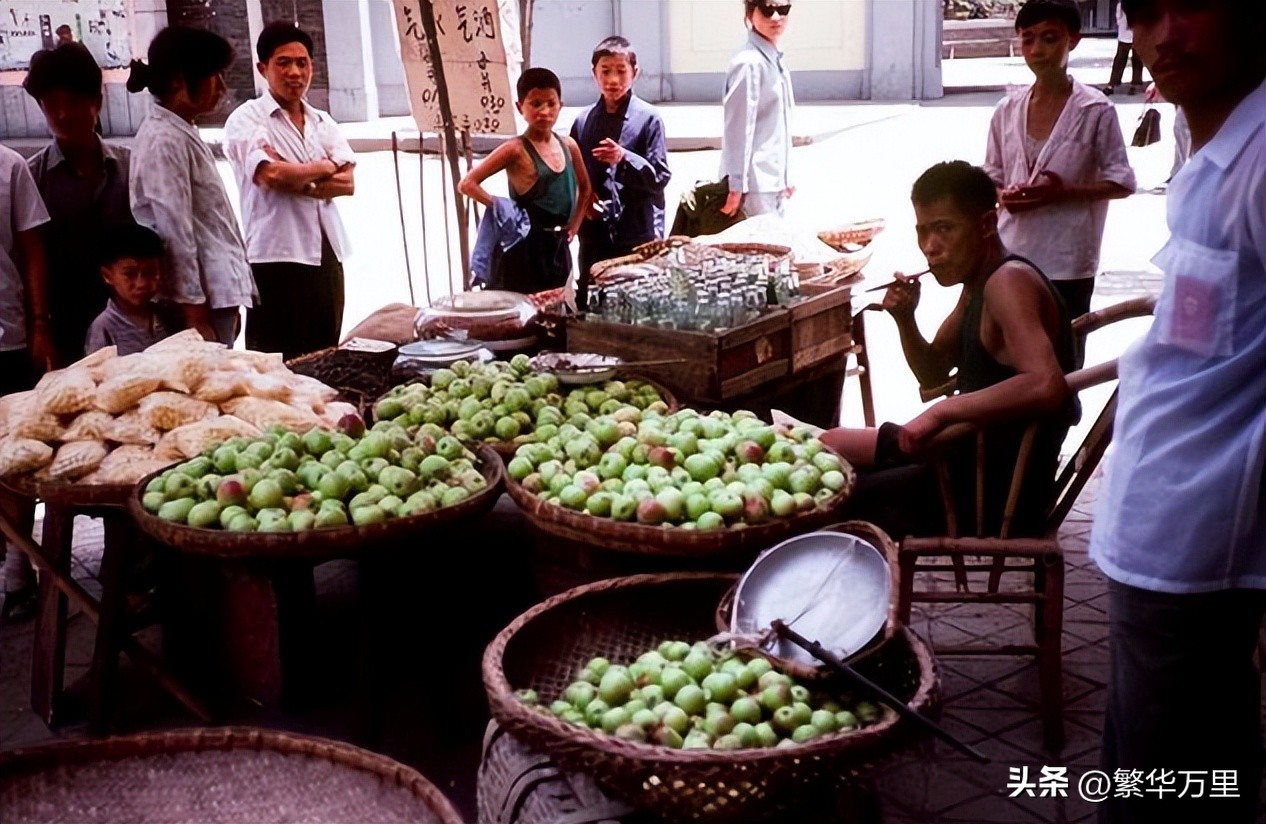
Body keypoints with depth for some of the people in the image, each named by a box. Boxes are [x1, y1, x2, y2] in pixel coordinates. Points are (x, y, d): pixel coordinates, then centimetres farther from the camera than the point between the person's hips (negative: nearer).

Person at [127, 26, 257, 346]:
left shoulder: (182, 133, 15)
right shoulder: (164, 140, -14)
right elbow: (176, 233, -18)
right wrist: (196, 316, -19)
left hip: (215, 291, 9)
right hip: (200, 298, -9)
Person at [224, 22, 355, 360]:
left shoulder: (323, 123, 15)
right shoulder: (246, 119, -1)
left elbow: (347, 183, 2)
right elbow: (270, 175, -17)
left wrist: (294, 179, -11)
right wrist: (324, 168, -2)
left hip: (326, 256, 6)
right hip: (277, 257, -6)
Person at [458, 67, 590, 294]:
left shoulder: (568, 146, 6)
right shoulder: (515, 150, -11)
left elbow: (584, 188, 23)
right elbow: (467, 184, -15)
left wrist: (574, 225, 13)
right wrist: (499, 207, -18)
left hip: (558, 247, 6)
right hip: (524, 248, -6)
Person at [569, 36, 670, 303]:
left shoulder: (648, 118, -3)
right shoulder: (584, 121, 7)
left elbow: (660, 176, -6)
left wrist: (624, 158, -20)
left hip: (638, 234, -3)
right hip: (594, 234, 4)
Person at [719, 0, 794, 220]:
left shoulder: (775, 61, 14)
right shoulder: (749, 63, -14)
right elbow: (739, 128, -17)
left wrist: (785, 177, 18)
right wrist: (737, 185, -18)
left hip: (774, 180, 9)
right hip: (755, 182, -9)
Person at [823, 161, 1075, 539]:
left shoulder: (1009, 281, -22)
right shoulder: (979, 281, 9)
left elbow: (1046, 385, -38)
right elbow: (933, 373, 17)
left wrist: (941, 412, -35)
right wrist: (905, 320, -1)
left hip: (1002, 489, -10)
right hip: (980, 458, 10)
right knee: (834, 446, 19)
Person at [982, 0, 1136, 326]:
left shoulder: (1095, 110, -7)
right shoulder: (1007, 110, 5)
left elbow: (1122, 182, -5)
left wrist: (1062, 192, -19)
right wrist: (1004, 196, -11)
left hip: (1068, 263, -4)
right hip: (1011, 258, 4)